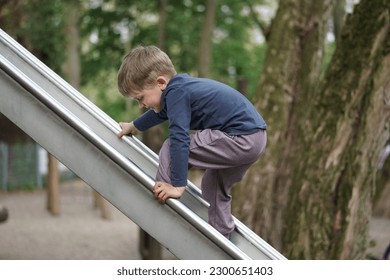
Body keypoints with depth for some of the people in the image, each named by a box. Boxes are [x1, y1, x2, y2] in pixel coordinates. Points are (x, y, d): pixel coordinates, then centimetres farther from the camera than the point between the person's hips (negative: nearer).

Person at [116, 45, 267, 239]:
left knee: (171, 149, -9)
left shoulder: (176, 93, -16)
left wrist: (178, 186, -26)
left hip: (240, 140, -11)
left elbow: (180, 139, -25)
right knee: (214, 187, 28)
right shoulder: (180, 87, 14)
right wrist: (133, 127, 52)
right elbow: (161, 112, 36)